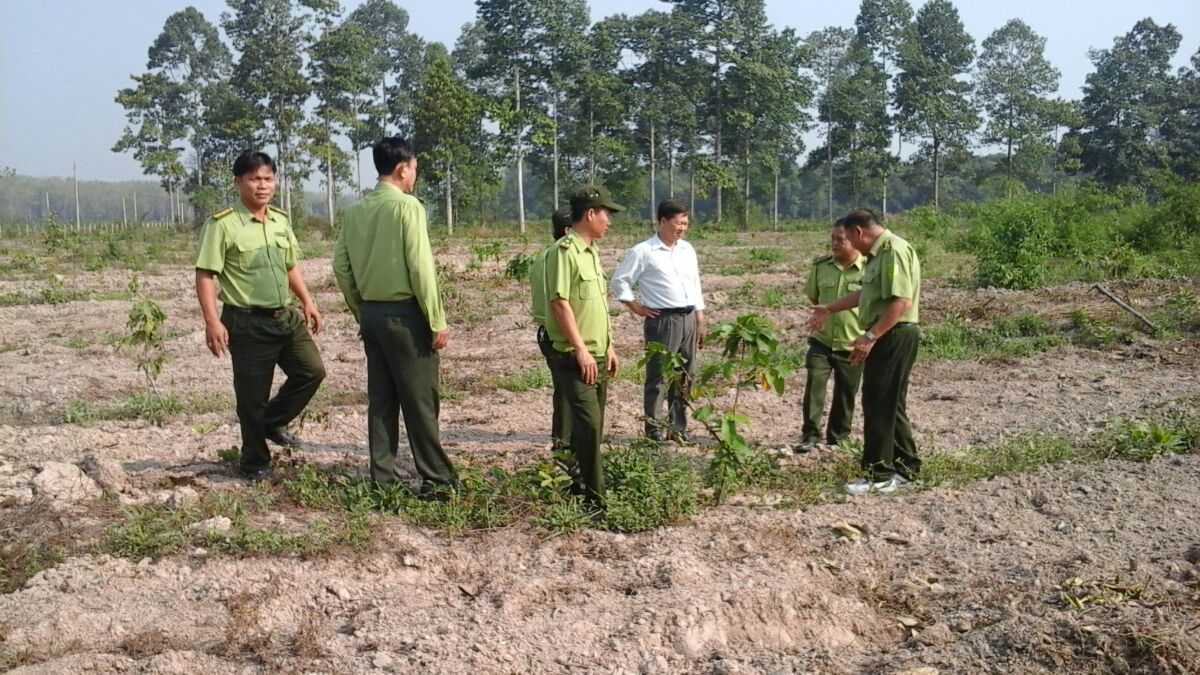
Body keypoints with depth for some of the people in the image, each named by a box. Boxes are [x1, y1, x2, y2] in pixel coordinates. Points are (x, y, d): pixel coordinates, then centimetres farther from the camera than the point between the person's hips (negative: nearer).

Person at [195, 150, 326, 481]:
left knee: (312, 370, 4)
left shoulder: (280, 220, 9)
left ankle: (272, 422, 26)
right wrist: (212, 321, -21)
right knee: (252, 394, 2)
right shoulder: (223, 225, -11)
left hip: (285, 315, 6)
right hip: (247, 321, -6)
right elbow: (205, 276, -13)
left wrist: (307, 302, 11)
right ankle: (255, 461, 20)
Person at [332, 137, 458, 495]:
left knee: (381, 397, 11)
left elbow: (341, 266, 9)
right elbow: (420, 267, -16)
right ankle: (437, 478, 5)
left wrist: (360, 312, 18)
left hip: (372, 313, 7)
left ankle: (382, 474, 17)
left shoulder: (355, 211, 8)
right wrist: (437, 321, -11)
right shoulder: (407, 205, -12)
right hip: (404, 313, -6)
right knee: (420, 398, -1)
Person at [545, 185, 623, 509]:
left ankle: (579, 487, 25)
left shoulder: (592, 251, 16)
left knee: (592, 426, 14)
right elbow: (560, 302, -19)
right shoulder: (564, 250, -13)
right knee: (588, 424, -12)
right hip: (576, 357, -9)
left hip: (597, 356, 9)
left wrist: (608, 346, 19)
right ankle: (592, 498, -6)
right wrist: (581, 350, -20)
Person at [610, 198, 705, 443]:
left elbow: (695, 285, 17)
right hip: (662, 320, -6)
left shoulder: (687, 250, 12)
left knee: (685, 377, 11)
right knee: (658, 378, -2)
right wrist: (636, 308, -5)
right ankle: (653, 430, 5)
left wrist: (700, 321, 13)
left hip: (688, 319, 6)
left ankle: (679, 428, 21)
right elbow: (619, 281, -3)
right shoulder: (643, 252, -7)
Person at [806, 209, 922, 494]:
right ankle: (906, 468, 23)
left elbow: (901, 302, -25)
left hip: (894, 336, -10)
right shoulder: (879, 253, 17)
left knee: (879, 405, -6)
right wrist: (829, 309, 36)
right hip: (887, 338, 10)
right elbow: (866, 293, 29)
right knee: (891, 404, 15)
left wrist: (870, 337, -27)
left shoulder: (894, 250, -17)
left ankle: (879, 475, -1)